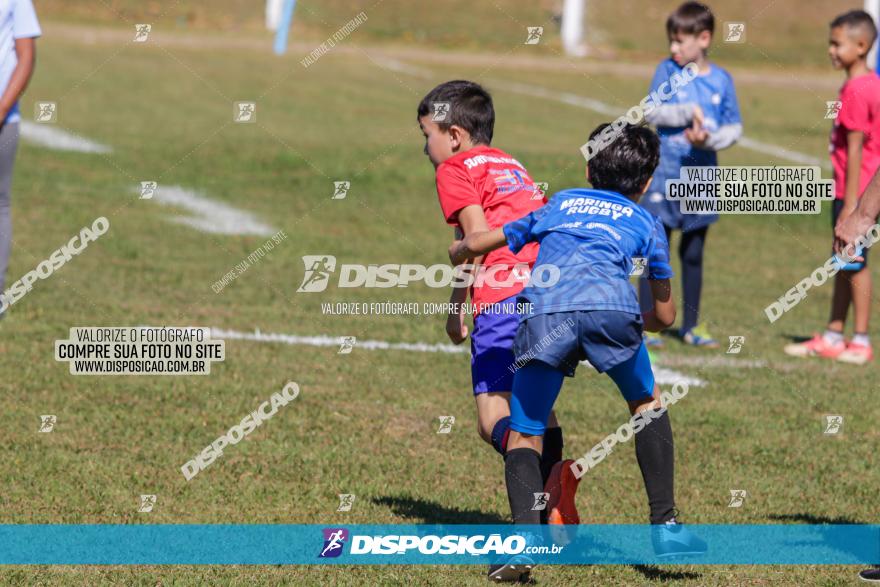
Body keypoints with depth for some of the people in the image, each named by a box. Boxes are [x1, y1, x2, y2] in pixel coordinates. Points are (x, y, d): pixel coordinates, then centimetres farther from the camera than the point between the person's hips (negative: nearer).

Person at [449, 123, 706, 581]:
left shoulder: (560, 204, 36)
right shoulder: (646, 223, 33)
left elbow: (473, 244, 41)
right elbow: (665, 316, 40)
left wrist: (457, 253, 65)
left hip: (543, 310, 0)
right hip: (610, 305, 0)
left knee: (523, 437, 11)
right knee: (648, 404, 26)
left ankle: (525, 531, -14)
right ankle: (664, 526, 19)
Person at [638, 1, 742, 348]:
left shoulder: (721, 80, 2)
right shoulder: (668, 70, -2)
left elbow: (734, 127, 3)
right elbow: (652, 111, -9)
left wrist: (710, 138, -15)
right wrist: (689, 112, -20)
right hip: (665, 173, -2)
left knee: (694, 254, 11)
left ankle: (691, 325, 20)